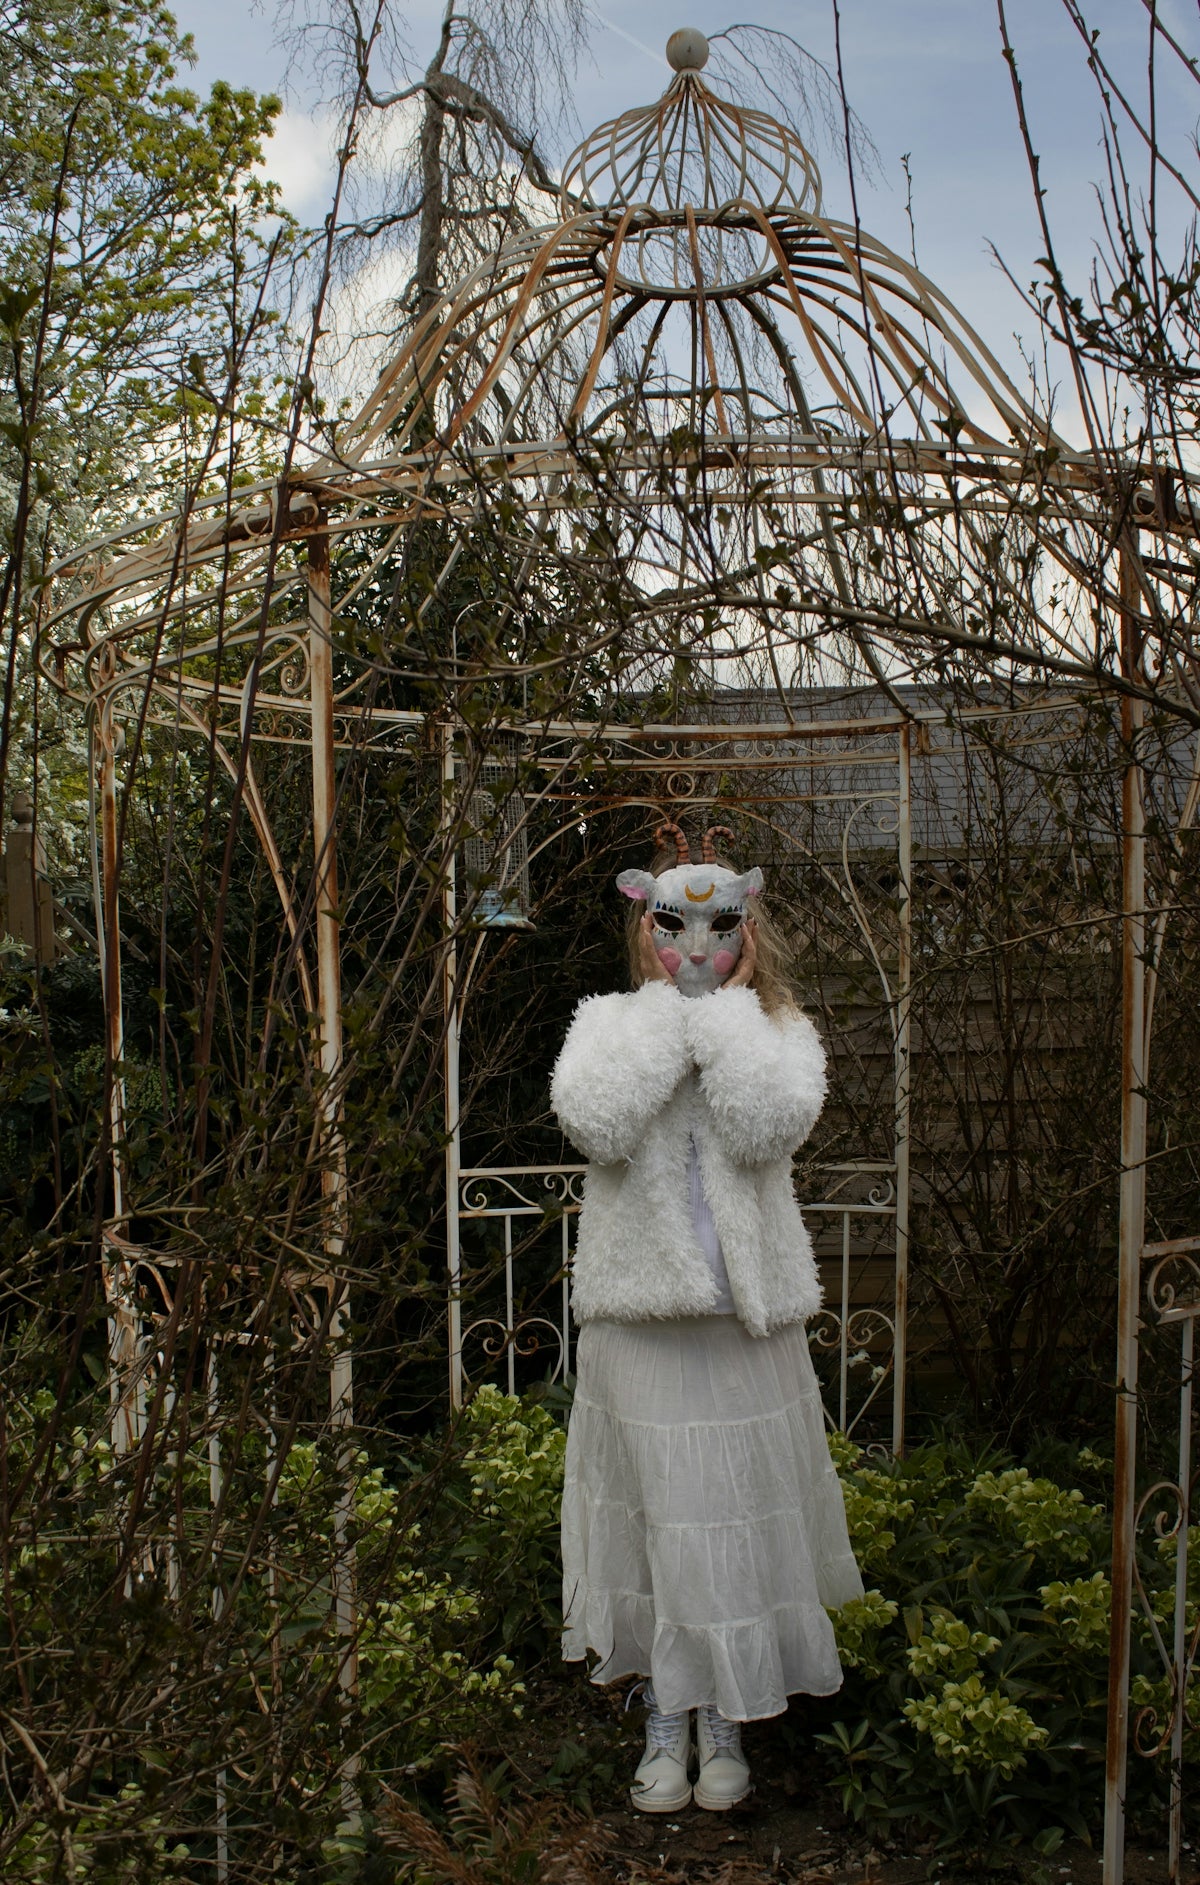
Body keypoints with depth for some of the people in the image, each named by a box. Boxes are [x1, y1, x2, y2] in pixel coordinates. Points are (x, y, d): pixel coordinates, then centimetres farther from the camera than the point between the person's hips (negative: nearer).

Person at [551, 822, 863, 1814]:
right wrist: (663, 1007, -14)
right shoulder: (611, 1023, 3)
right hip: (638, 1318, 0)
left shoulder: (779, 1030, 3)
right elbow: (593, 1120, -19)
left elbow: (771, 1125, -19)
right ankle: (666, 1723, 27)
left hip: (746, 1320, 0)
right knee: (653, 1513, 8)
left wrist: (727, 1007, -14)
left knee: (738, 1515, 6)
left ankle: (727, 1727, 25)